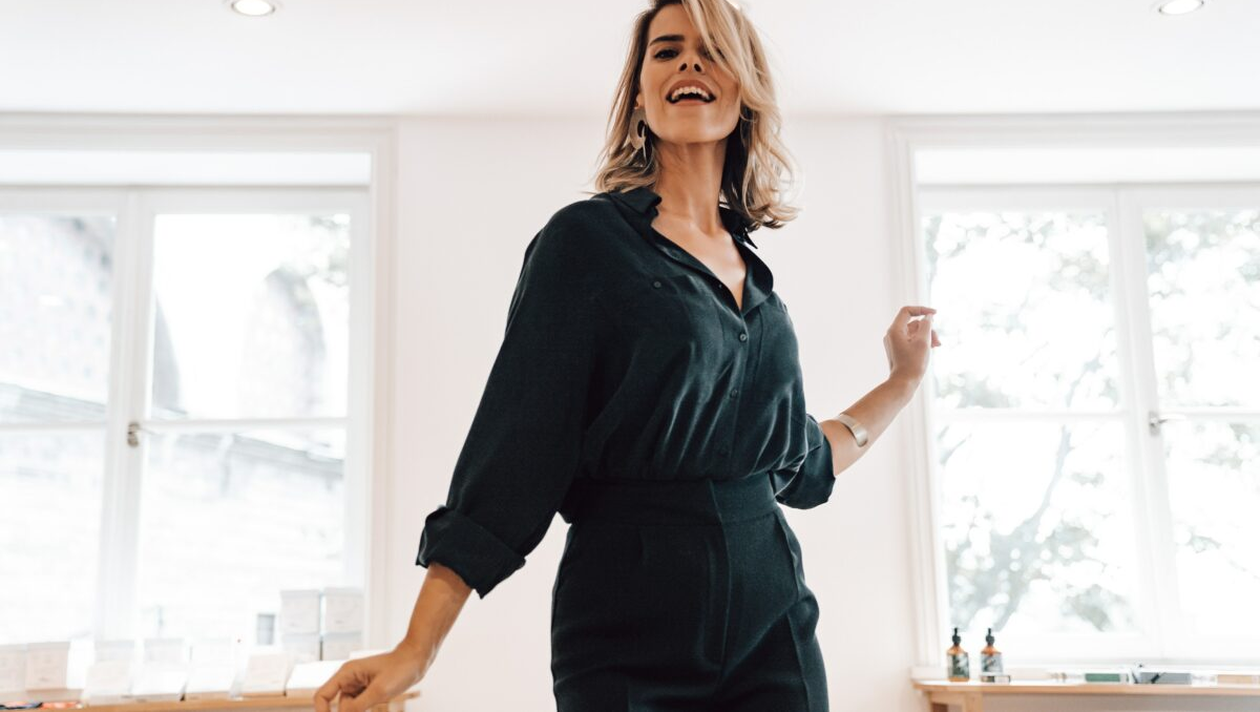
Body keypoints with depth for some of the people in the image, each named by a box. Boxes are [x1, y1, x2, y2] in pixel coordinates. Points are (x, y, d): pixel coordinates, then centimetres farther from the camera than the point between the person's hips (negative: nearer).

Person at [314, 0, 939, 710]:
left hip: (774, 623, 5)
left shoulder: (751, 267, 11)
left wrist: (905, 380, 19)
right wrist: (417, 649, -16)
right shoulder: (590, 238, -5)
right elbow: (515, 445, -11)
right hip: (630, 630, -5)